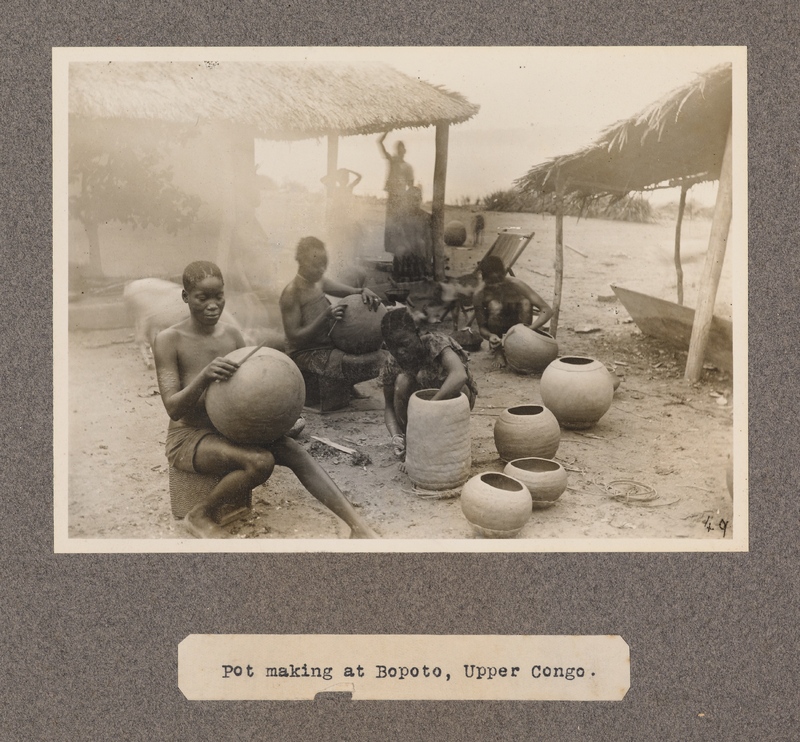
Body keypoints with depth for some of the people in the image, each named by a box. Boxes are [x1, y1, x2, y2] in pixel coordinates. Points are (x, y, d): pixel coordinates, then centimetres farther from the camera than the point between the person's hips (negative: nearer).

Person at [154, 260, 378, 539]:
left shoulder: (232, 335, 2)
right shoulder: (170, 340, -13)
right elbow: (173, 408, -19)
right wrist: (204, 377, -37)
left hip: (230, 429, 5)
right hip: (189, 436, -5)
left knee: (294, 451, -18)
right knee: (260, 462, -30)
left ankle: (358, 526, -20)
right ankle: (200, 516, -6)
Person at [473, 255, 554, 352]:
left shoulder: (516, 285, -22)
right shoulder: (480, 296, -20)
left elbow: (547, 310, -24)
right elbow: (481, 327, -13)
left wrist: (530, 329, -40)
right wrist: (490, 336, -37)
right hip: (498, 334, -1)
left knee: (526, 302, -27)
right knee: (494, 306, -30)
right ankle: (496, 347, -11)